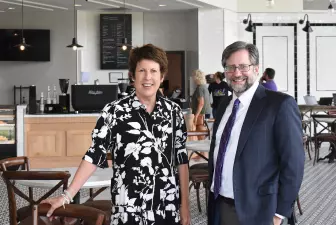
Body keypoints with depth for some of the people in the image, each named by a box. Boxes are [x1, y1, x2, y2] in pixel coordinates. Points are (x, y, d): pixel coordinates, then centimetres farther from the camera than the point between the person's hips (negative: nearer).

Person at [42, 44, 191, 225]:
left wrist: (185, 204, 5)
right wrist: (66, 196, -9)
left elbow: (181, 158, 6)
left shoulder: (173, 111, 2)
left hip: (168, 208, 3)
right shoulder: (114, 112, -7)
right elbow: (94, 155, -5)